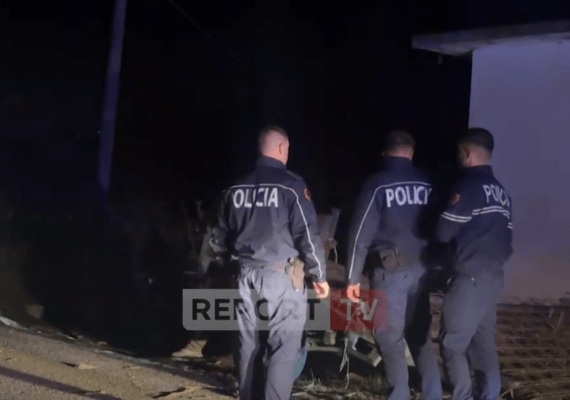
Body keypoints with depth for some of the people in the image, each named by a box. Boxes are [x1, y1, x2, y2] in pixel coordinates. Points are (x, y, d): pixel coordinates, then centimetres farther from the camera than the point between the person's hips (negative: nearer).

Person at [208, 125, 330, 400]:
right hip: (281, 276, -5)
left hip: (246, 275, 5)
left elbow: (220, 237, 16)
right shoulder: (291, 185, -8)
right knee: (284, 348, -1)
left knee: (248, 346, 13)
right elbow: (307, 235, -10)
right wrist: (319, 275, -1)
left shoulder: (237, 187, 9)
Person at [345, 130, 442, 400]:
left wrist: (353, 277, -4)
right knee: (420, 333, 15)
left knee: (390, 336, 4)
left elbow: (361, 233, -8)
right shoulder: (426, 184, 3)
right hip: (420, 269, 4)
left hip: (390, 270, -4)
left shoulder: (377, 185, -7)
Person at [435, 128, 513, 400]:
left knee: (453, 342, -1)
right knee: (483, 341, 13)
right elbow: (505, 237, 15)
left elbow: (443, 232, -10)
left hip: (470, 276, -8)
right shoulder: (501, 192, 13)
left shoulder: (470, 186, -12)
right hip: (493, 275, 8)